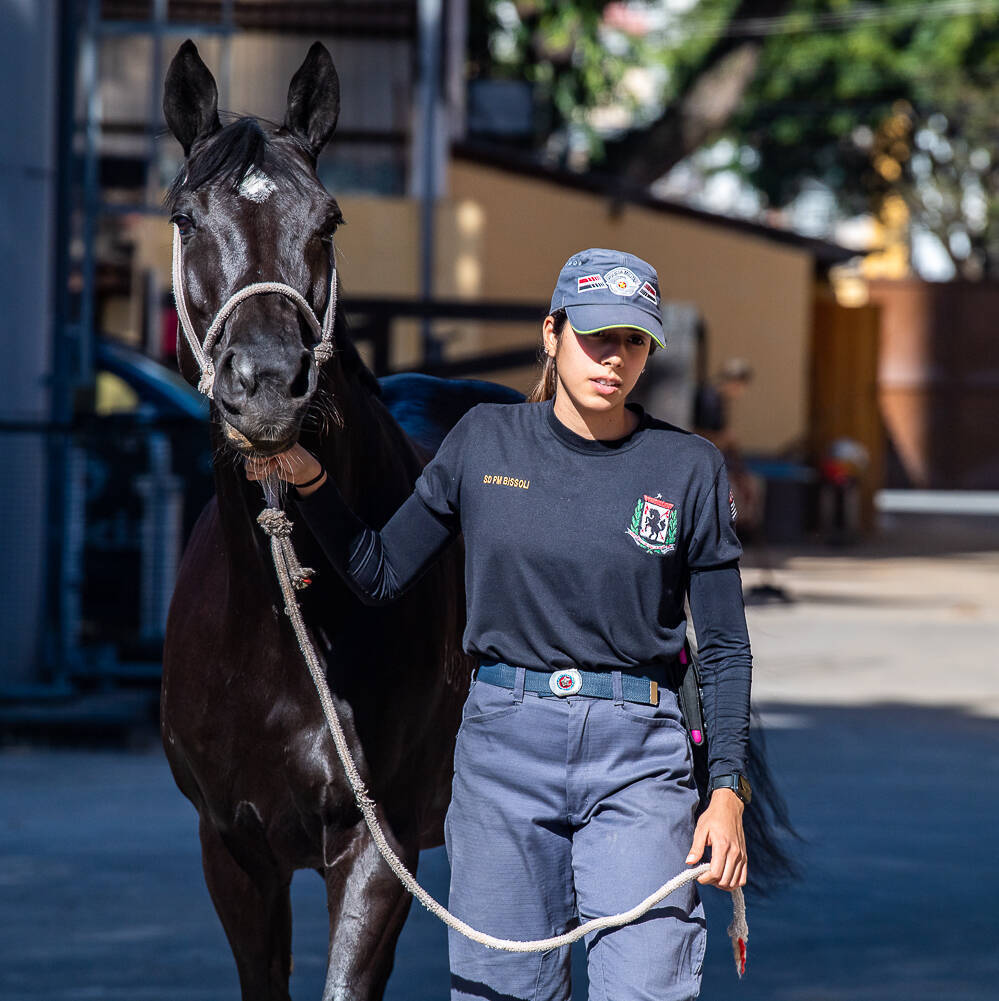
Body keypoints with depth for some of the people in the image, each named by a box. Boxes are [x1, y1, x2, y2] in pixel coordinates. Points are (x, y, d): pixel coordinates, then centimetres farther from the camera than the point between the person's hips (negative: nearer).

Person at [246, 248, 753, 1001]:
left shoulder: (688, 467, 1)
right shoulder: (486, 442, 5)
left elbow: (726, 646, 3)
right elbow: (381, 573, 12)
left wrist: (728, 792, -5)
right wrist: (306, 480, -2)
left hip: (637, 753, -1)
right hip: (505, 744, 2)